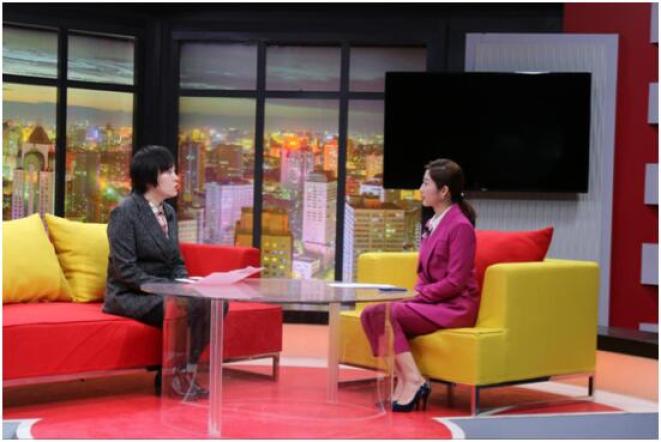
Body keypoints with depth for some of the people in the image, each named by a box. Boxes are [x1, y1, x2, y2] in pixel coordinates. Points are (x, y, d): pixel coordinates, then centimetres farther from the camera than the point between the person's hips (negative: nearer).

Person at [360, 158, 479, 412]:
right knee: (370, 313, -12)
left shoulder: (460, 226, -12)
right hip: (430, 300, 8)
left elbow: (455, 282, -17)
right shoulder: (433, 223, 14)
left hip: (455, 306, -8)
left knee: (386, 313, -25)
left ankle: (413, 380, -19)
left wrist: (418, 295, -15)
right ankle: (403, 381, -14)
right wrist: (416, 294, 1)